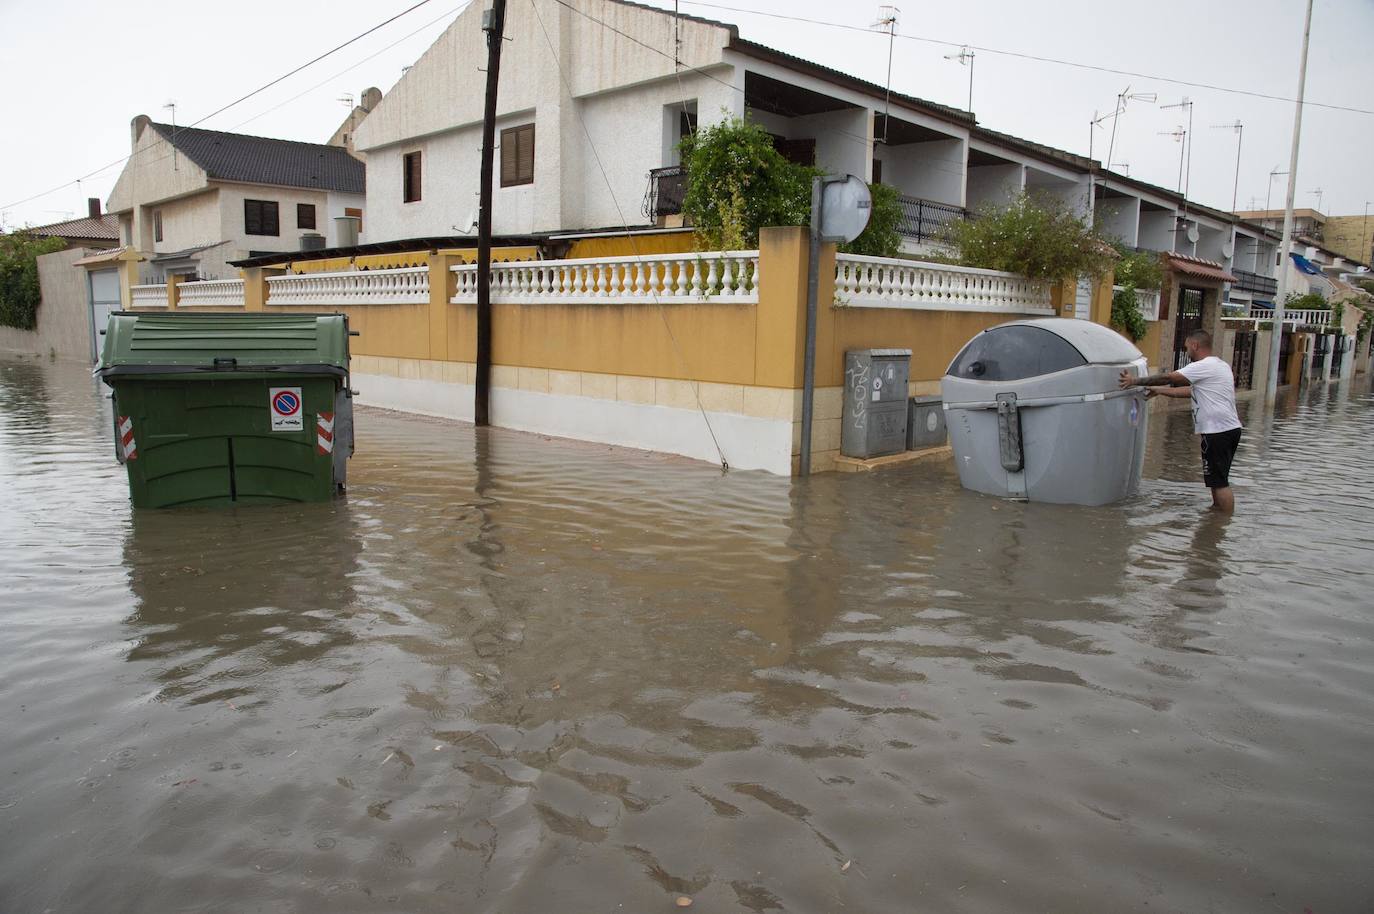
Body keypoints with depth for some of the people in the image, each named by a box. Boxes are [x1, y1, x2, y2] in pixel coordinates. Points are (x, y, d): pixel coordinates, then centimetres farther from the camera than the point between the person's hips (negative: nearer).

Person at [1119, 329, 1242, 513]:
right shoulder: (1220, 366, 18)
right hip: (1229, 429, 10)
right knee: (1218, 480, 19)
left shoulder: (1204, 367, -13)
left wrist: (1136, 381, -4)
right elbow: (1190, 391, 21)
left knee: (1219, 482, -5)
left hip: (1218, 432, -10)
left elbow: (1168, 377, -12)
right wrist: (1158, 390, 23)